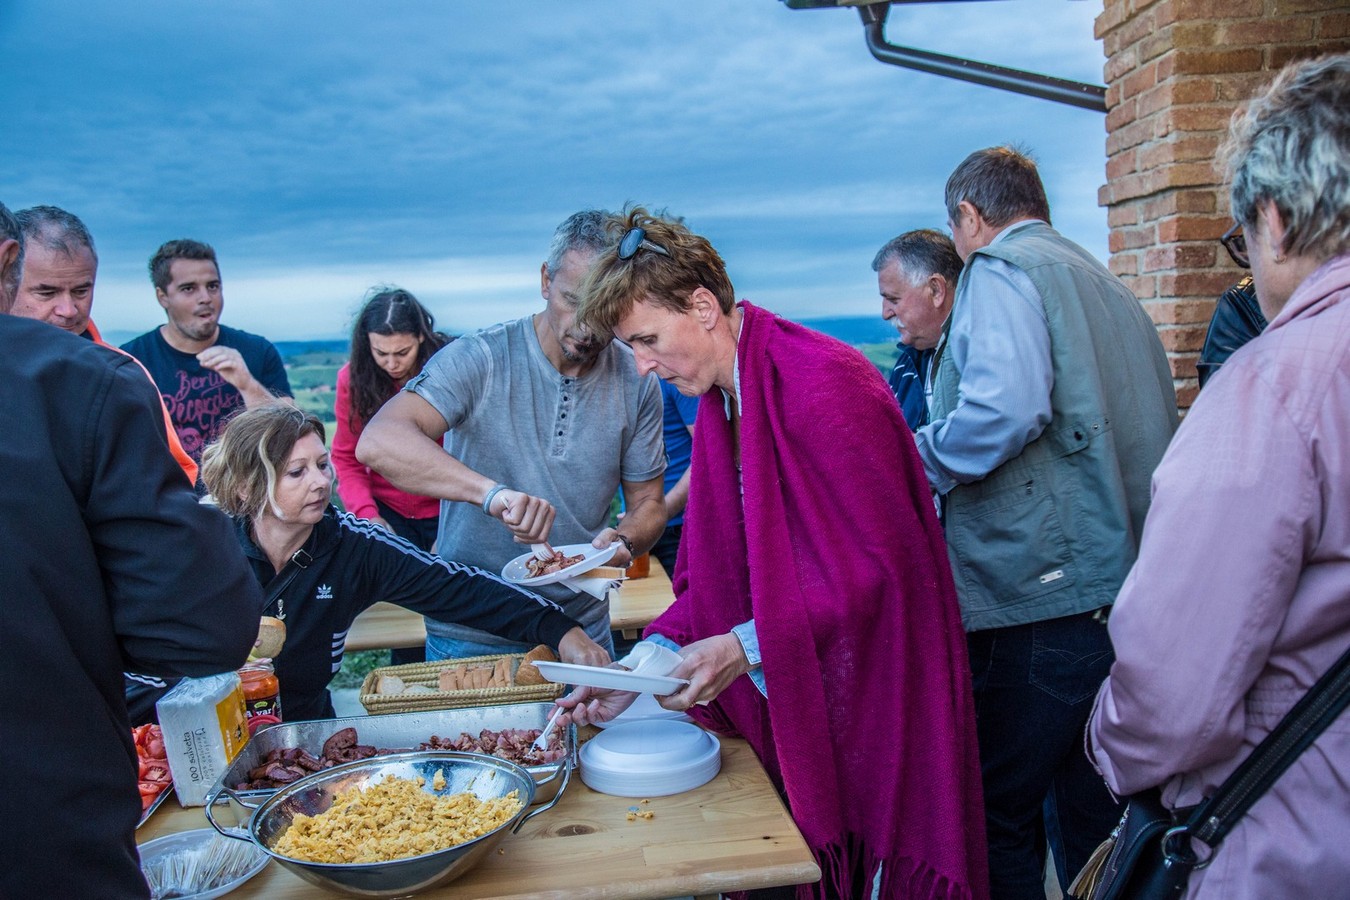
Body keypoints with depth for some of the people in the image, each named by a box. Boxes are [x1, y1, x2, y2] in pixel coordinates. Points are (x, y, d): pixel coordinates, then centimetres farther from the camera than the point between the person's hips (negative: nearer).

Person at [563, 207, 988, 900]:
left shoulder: (823, 383, -21)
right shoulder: (719, 404, 7)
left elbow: (880, 564, -22)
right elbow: (715, 576, 7)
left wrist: (750, 646, -24)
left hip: (868, 707, -7)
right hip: (785, 711, 7)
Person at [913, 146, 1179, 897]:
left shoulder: (1002, 270, -6)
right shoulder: (1110, 286, 20)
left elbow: (1004, 407, -25)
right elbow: (1159, 429, 22)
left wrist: (914, 464, -9)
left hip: (1041, 592, -9)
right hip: (1126, 587, 9)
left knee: (998, 815, 2)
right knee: (1092, 813, 19)